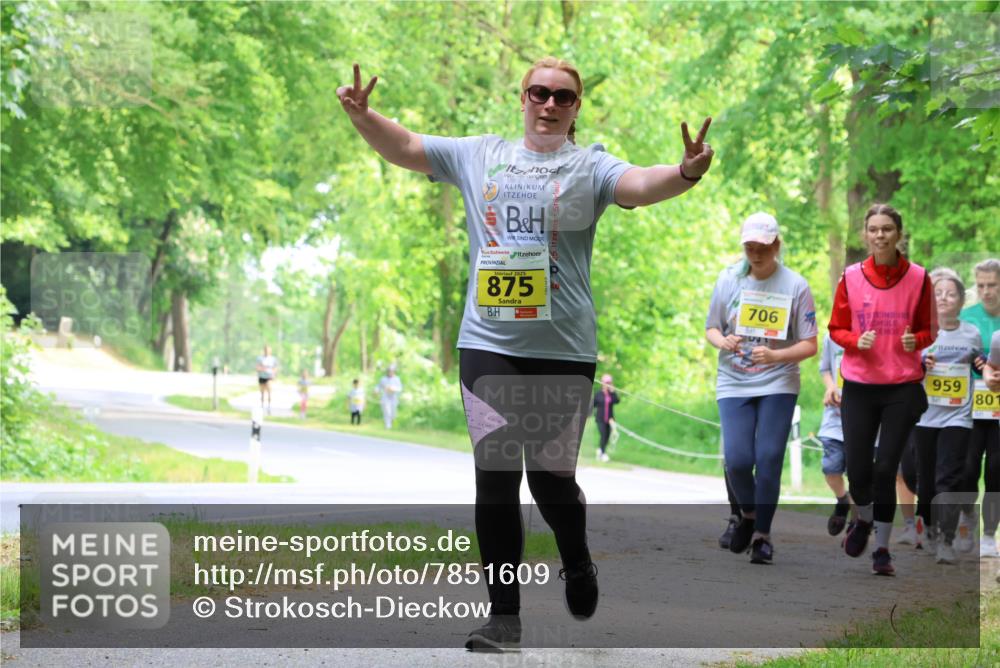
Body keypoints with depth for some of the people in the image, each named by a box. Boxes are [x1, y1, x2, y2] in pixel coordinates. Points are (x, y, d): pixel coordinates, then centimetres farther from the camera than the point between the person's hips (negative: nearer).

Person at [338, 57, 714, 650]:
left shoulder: (589, 166, 2)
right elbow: (405, 147, 12)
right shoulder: (480, 155, 11)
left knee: (551, 476, 3)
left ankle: (578, 566, 36)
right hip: (488, 344, 2)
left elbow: (639, 184, -17)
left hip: (565, 350, -2)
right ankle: (504, 616, 6)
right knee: (495, 478, -2)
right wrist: (363, 116, -7)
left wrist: (686, 173, -38)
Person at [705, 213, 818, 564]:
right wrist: (723, 342, -12)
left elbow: (809, 346, -5)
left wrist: (776, 356, -23)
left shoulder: (795, 286, -4)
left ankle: (762, 533, 6)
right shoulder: (728, 279, 3)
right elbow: (711, 328, 12)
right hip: (733, 383, 2)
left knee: (768, 458, -9)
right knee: (737, 459, -10)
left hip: (778, 384, -2)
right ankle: (748, 515, 19)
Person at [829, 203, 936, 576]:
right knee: (857, 470, 1)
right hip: (859, 386, 1)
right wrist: (856, 341, -15)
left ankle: (882, 549, 10)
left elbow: (929, 331, 6)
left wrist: (915, 340, -16)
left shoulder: (918, 278, -3)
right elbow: (836, 328, 7)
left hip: (902, 388, -1)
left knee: (885, 468, -4)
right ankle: (864, 520, 35)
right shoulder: (851, 277, -1)